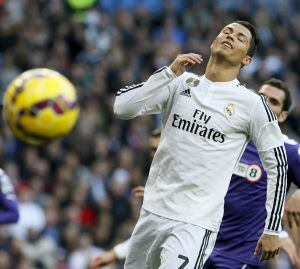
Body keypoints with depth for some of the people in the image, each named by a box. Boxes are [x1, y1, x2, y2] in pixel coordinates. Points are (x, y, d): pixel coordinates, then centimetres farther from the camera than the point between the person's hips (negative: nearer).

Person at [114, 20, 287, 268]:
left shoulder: (252, 105, -4)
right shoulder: (180, 84, 7)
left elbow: (277, 166, 2)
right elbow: (122, 107, -3)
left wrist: (272, 230, 1)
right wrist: (171, 72, -11)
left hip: (196, 224, -5)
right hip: (153, 211, 5)